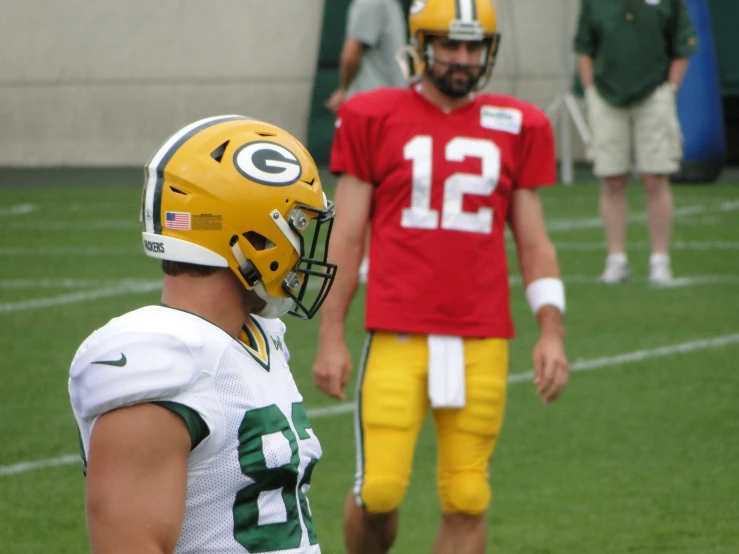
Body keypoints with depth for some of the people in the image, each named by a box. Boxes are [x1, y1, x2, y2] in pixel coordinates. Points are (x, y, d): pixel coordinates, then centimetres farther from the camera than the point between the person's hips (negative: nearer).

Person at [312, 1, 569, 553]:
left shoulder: (516, 128, 8)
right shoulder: (373, 120, 3)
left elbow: (534, 241, 12)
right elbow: (346, 238, 5)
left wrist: (552, 331, 2)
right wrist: (331, 338, 3)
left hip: (481, 341, 2)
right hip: (397, 336, -2)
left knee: (467, 500, 2)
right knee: (380, 490, -9)